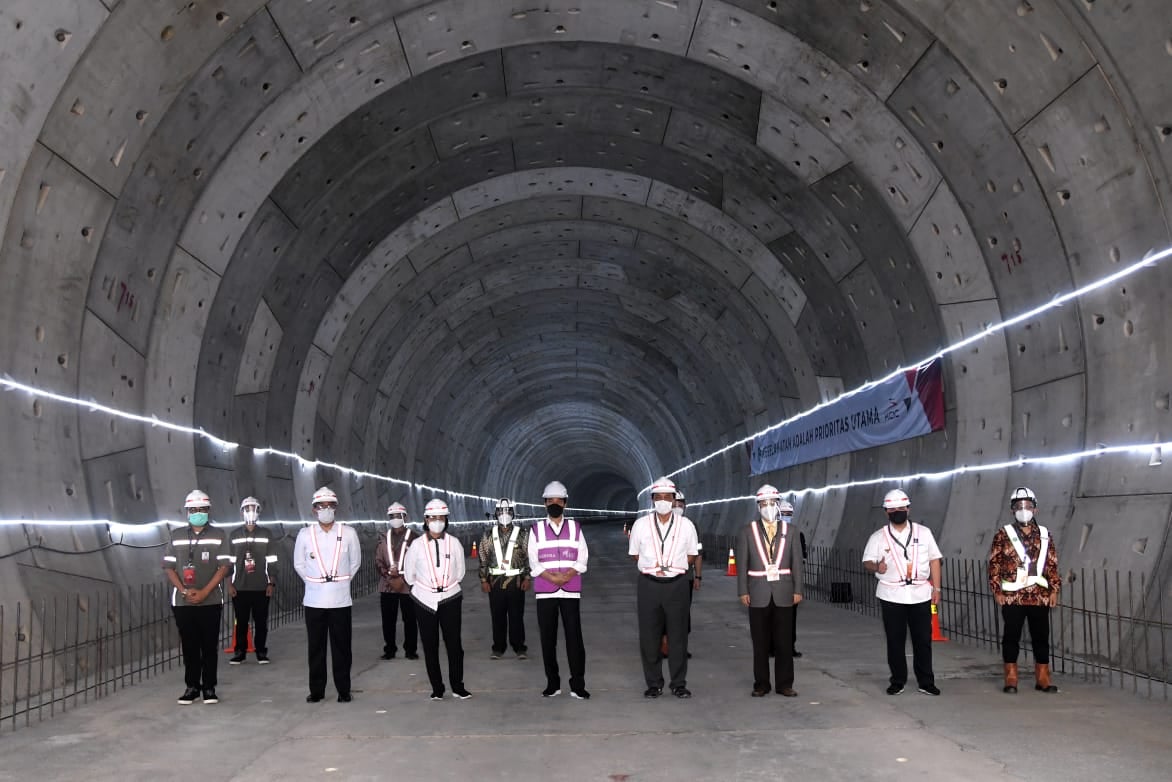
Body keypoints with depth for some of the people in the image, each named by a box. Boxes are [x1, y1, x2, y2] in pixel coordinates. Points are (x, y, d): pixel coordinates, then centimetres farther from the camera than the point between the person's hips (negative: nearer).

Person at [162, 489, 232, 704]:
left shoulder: (219, 535, 2)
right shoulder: (176, 535, 7)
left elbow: (224, 567, -3)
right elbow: (169, 567, 4)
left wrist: (204, 592, -12)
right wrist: (184, 590, -10)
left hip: (211, 602, -1)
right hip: (182, 602, 1)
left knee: (210, 645, 2)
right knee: (189, 646, 6)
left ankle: (209, 687, 11)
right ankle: (191, 686, 15)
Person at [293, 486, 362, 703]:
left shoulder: (348, 533, -2)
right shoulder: (305, 534, 0)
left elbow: (355, 561, 10)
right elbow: (299, 564, 12)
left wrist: (341, 580, 9)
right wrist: (313, 581, 8)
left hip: (340, 600, -1)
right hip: (314, 600, 1)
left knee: (341, 646, 3)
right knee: (316, 647, 6)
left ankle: (344, 690, 13)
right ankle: (316, 690, 16)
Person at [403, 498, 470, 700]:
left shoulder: (454, 543, 1)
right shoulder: (417, 545, -1)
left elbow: (460, 572, 13)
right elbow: (409, 574, 10)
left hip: (450, 598, 0)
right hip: (425, 600, 0)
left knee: (454, 643, -2)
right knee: (430, 646, 3)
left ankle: (458, 686, 8)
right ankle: (436, 688, 11)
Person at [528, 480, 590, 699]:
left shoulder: (575, 528, 8)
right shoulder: (536, 530, 7)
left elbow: (582, 559, 4)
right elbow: (533, 563, 1)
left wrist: (568, 575, -13)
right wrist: (552, 577, -13)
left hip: (571, 591, 0)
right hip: (545, 592, 1)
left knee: (574, 637, -5)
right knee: (548, 639, 3)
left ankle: (577, 685, 0)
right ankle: (552, 684, 13)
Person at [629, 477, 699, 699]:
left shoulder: (686, 525, 4)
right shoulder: (641, 524, 4)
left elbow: (691, 555, 11)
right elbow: (634, 554, 11)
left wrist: (673, 567, -4)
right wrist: (653, 568, -3)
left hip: (677, 584, 0)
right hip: (649, 585, 0)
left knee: (678, 636, 3)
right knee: (649, 637, 2)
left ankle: (679, 684, 13)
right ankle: (654, 684, 13)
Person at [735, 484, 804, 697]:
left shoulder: (789, 530, 6)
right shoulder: (747, 531, 2)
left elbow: (796, 562, 5)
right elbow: (742, 564, 2)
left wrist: (797, 590, -1)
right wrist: (743, 592, -4)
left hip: (783, 594, 1)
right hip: (758, 595, -1)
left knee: (784, 642, 4)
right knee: (760, 643, 5)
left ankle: (784, 684, 13)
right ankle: (761, 685, 13)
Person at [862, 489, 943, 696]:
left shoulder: (923, 532, 7)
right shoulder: (878, 537, 4)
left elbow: (934, 560, 8)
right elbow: (866, 562, 0)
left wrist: (936, 587, 2)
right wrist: (876, 566, -23)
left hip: (920, 595, 1)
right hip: (891, 597, -1)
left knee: (923, 640, 3)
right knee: (895, 640, 4)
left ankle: (926, 682, 13)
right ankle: (898, 681, 16)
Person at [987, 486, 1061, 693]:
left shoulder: (1045, 535, 9)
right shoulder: (1003, 535, 1)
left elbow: (1052, 565, 11)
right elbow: (994, 564, 0)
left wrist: (1054, 590, 4)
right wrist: (996, 590, -6)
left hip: (1040, 596, 2)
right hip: (1012, 597, -2)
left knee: (1041, 637, 7)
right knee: (1011, 637, 2)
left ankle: (1043, 678, 16)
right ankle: (1011, 679, 9)